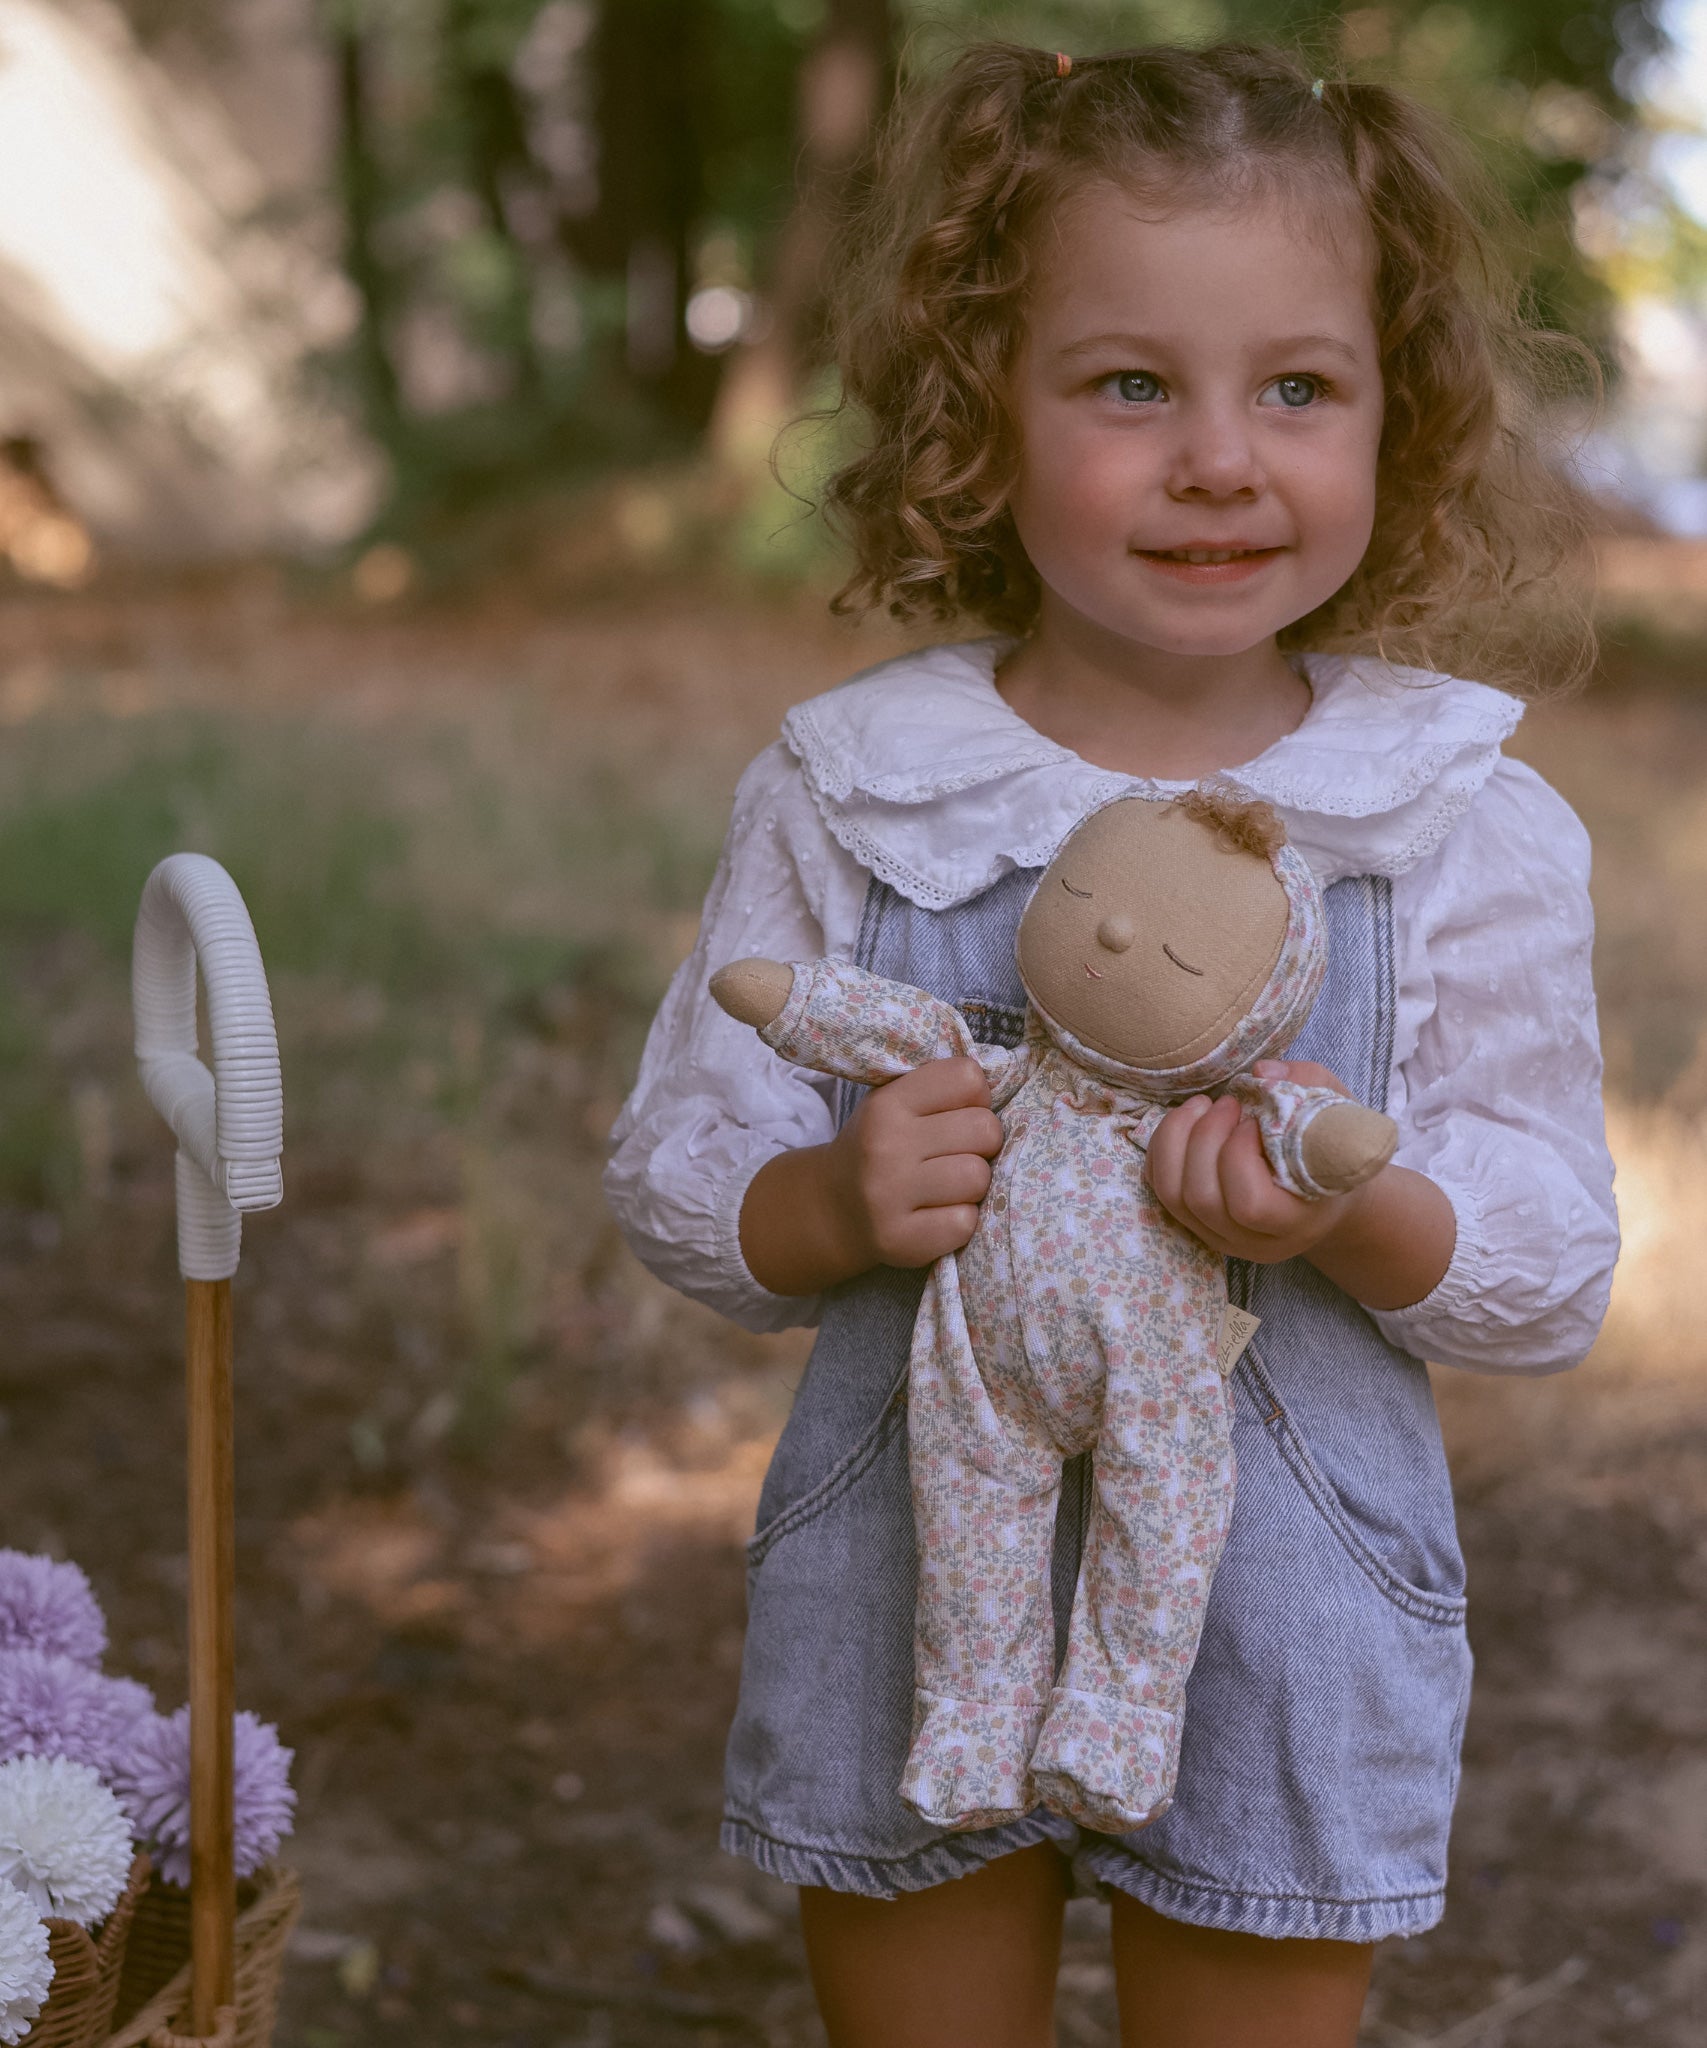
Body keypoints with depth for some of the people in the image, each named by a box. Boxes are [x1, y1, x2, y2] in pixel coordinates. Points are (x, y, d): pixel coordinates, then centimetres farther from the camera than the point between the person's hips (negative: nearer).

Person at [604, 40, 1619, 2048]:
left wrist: (1356, 1214, -24)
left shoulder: (1471, 829, -8)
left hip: (1279, 1636, -1)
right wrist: (837, 1205, -21)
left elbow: (1555, 1271, -4)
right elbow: (674, 1171, 0)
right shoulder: (842, 793, -5)